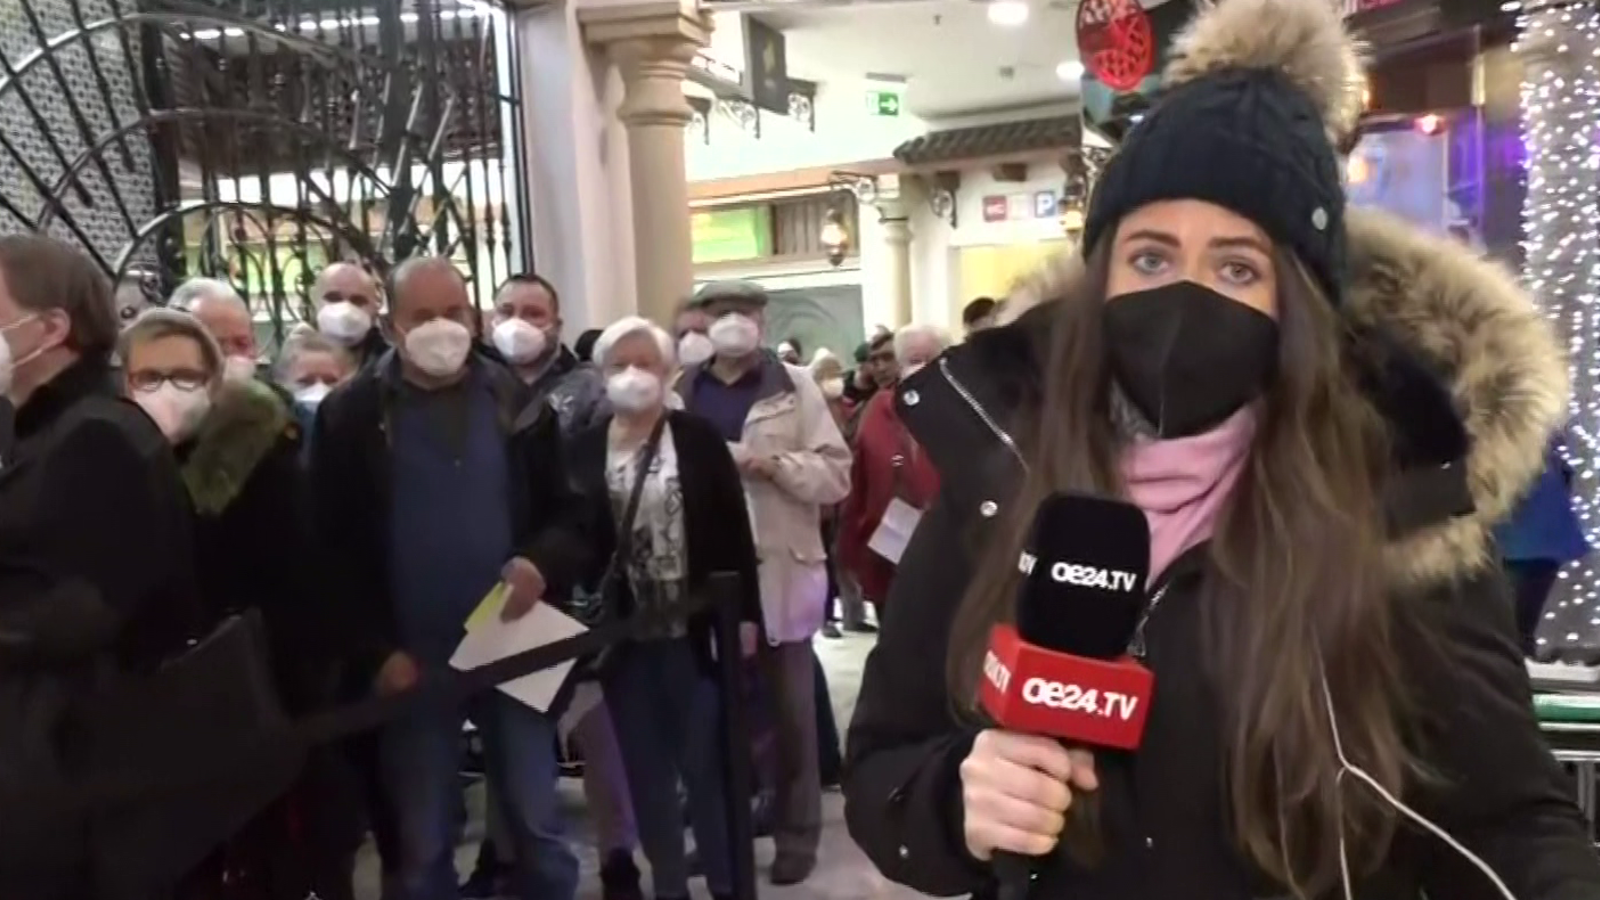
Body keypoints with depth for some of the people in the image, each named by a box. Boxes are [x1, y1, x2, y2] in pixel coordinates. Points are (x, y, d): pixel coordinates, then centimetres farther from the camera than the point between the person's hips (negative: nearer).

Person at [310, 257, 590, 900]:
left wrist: (542, 564, -16)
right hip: (412, 659, -1)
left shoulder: (517, 401, 3)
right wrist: (377, 651, -11)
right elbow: (335, 548, -4)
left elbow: (568, 514, 5)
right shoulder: (351, 414, -2)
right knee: (424, 842, 13)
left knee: (538, 825, 12)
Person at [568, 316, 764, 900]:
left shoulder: (700, 438, -1)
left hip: (696, 628, -2)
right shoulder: (584, 449, 2)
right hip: (622, 634, 2)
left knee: (706, 763, 5)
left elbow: (734, 530, -2)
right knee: (645, 769, 11)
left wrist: (745, 614, -6)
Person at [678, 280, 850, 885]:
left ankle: (797, 833, 23)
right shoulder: (681, 393, 9)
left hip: (780, 570, -2)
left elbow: (835, 474, -6)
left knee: (789, 710, 10)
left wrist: (772, 463, -18)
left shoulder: (794, 388, 2)